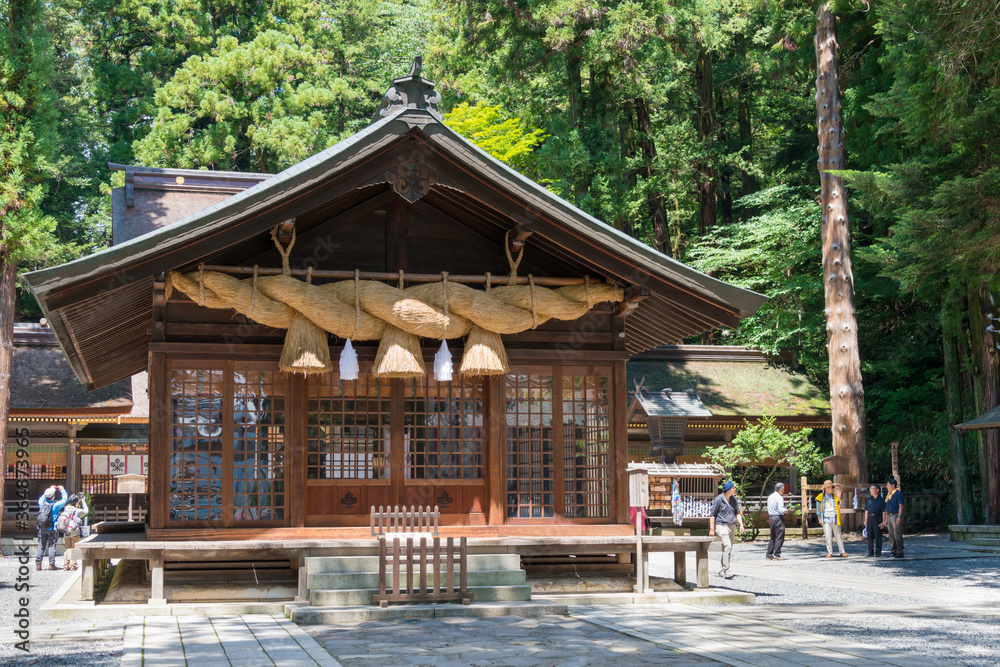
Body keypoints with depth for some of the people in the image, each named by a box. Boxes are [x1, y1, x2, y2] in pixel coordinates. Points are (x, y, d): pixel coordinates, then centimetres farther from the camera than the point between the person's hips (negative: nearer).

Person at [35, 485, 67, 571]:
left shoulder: (42, 503, 1)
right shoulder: (55, 505, -11)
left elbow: (41, 498, 25)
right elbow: (64, 499, 2)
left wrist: (49, 490, 29)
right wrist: (62, 490, 16)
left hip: (42, 529, 4)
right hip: (52, 529, -4)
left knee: (41, 546, 6)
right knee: (52, 546, 0)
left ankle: (38, 564, 3)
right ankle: (51, 564, -2)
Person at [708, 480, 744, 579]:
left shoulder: (734, 500, 10)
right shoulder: (718, 499, -9)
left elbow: (737, 513, 17)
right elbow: (712, 514, -5)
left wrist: (741, 524, 2)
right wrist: (712, 529, -8)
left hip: (731, 526, 7)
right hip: (721, 525, -7)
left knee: (728, 548, 9)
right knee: (727, 546, -21)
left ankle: (722, 571, 19)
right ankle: (726, 570, -21)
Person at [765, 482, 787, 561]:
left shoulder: (770, 497, 11)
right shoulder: (779, 498, -14)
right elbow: (781, 510, -21)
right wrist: (785, 510, -1)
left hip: (771, 518, 8)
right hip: (778, 518, -8)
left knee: (772, 537, 14)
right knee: (779, 537, -2)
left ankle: (769, 555, 15)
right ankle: (777, 555, -4)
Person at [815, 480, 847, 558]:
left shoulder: (835, 496, 10)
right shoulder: (821, 497, 6)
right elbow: (818, 508, 13)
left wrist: (839, 497, -15)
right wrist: (819, 518, 9)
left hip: (835, 519, 1)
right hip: (826, 520, -1)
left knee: (838, 536, 1)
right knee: (828, 537, -4)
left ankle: (842, 552, 7)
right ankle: (829, 552, 1)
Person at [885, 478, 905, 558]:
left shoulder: (898, 493, -8)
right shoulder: (889, 494, 18)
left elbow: (901, 506, -14)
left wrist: (899, 517, -21)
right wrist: (886, 518, 19)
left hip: (896, 516, -9)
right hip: (890, 516, 9)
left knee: (897, 534, -10)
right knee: (891, 535, 8)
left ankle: (900, 552, -9)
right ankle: (894, 551, 13)